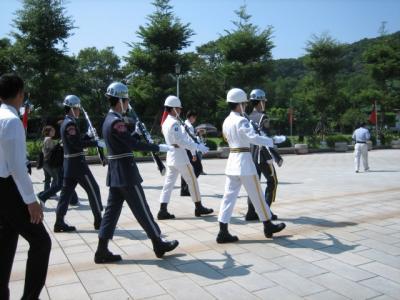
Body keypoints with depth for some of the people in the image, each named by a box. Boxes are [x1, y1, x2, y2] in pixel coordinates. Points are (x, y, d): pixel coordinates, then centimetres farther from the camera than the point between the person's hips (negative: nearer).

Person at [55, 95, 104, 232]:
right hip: (77, 162, -10)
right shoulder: (70, 123, -15)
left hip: (69, 162, 10)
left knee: (67, 191, 9)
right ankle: (99, 220, 6)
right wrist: (96, 143, -19)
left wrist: (90, 137, 10)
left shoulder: (66, 123, 16)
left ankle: (59, 222, 10)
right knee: (93, 189, -1)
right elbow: (77, 143, -23)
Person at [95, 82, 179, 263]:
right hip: (126, 173, -10)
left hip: (115, 173, 10)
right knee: (142, 210, 1)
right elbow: (135, 145, -21)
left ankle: (102, 251, 13)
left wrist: (134, 131, 6)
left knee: (112, 210, 10)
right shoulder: (116, 122, -18)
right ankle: (159, 244, 14)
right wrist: (160, 147, -14)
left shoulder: (109, 120, 14)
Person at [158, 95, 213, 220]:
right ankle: (199, 207, 14)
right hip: (179, 155, -9)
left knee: (169, 183, 6)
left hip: (170, 155, 9)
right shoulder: (174, 123, -16)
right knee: (192, 181, 4)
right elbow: (181, 142, -21)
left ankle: (163, 211, 3)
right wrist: (198, 146, -17)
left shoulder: (166, 122, 13)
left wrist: (196, 145, 14)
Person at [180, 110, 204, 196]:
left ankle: (183, 191, 16)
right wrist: (194, 154, -18)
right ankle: (188, 187, -6)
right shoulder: (189, 126, -14)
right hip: (189, 150, -9)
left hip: (182, 150, 9)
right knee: (198, 168, 0)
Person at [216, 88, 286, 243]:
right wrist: (272, 141, -19)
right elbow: (253, 137, -27)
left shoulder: (227, 121, 11)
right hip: (244, 161, -8)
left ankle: (223, 233, 4)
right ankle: (268, 226, 23)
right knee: (257, 196, 7)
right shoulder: (241, 121, -15)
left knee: (229, 196, 5)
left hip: (232, 160, 8)